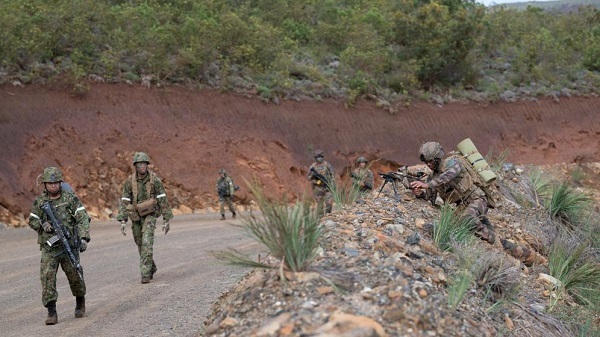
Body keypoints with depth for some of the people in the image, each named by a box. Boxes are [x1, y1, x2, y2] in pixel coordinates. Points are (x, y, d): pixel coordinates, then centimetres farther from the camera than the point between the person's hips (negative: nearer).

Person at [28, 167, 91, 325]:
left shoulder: (70, 198, -4)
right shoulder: (39, 201, 4)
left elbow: (83, 219, -8)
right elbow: (32, 220, 13)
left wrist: (84, 238, -22)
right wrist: (42, 224, -10)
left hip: (69, 245, -1)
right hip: (49, 247, 1)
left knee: (75, 275, 8)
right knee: (47, 277, -12)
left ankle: (80, 302, 36)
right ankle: (51, 313, -9)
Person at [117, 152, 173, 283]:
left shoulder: (155, 179, -10)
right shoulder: (129, 181, -5)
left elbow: (163, 200, -8)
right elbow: (124, 201, -5)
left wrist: (166, 220, -9)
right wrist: (123, 221, -13)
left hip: (150, 215, -3)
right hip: (136, 217, 3)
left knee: (147, 243, -18)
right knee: (140, 245, 13)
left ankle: (146, 274, -17)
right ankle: (151, 268, 35)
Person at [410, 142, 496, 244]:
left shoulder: (451, 162, -13)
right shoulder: (433, 176, 9)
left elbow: (448, 176, -34)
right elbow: (431, 197, 6)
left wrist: (427, 185, -43)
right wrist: (420, 193, -17)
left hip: (476, 200, -7)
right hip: (462, 206, 7)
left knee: (467, 217, -36)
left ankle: (487, 234, -11)